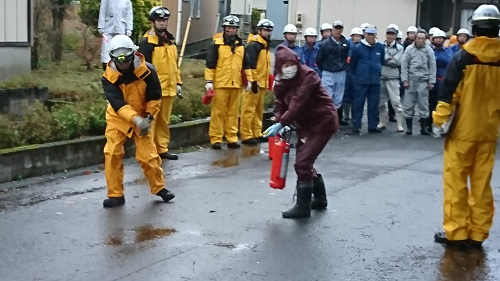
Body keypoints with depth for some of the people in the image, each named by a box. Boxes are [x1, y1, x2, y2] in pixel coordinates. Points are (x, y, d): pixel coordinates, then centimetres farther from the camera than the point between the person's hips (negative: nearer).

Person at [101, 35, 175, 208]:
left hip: (142, 118, 0)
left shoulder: (147, 71, -19)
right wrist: (135, 119, -41)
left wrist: (148, 117, -15)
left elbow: (155, 97, -6)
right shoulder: (109, 77, -19)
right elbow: (117, 103, -28)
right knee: (112, 154, -7)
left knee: (148, 154, -2)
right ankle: (115, 195, 4)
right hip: (117, 118, 1)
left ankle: (159, 187, 20)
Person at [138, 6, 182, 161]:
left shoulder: (171, 41, 15)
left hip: (169, 88, 7)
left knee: (164, 120, 14)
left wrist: (178, 83, 17)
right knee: (150, 120, -3)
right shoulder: (147, 42, -9)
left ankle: (162, 149, 22)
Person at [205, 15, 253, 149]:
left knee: (233, 113, 8)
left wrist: (249, 80, 11)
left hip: (236, 84, 5)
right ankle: (216, 139, 3)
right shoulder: (217, 44, -2)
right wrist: (209, 81, -11)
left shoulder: (241, 45, 13)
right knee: (218, 113, -2)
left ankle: (232, 138, 14)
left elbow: (246, 65, 18)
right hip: (220, 84, -5)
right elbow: (210, 64, -5)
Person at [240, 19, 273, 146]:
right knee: (249, 110, -7)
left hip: (262, 83, 10)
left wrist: (267, 82, 24)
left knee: (259, 110, 14)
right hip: (254, 83, -10)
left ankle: (257, 134, 21)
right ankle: (246, 136, -7)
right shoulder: (253, 45, -11)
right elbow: (250, 65, -18)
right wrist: (253, 81, -21)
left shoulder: (265, 46, 20)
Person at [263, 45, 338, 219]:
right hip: (305, 125, 9)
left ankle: (303, 207, -2)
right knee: (305, 162, 14)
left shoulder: (308, 76, -21)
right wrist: (279, 122, -22)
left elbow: (298, 103, -30)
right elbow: (280, 103, -2)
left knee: (302, 163, -13)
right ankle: (320, 199, 34)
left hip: (323, 122, -8)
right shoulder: (282, 82, 3)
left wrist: (281, 124, -35)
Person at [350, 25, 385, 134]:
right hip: (361, 81, -3)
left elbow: (382, 62, 14)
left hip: (376, 81, 3)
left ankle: (372, 125, 16)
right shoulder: (358, 48, -6)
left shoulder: (380, 47, 2)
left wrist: (377, 72, 14)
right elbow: (353, 64, 3)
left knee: (374, 104, 8)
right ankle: (356, 125, 6)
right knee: (358, 103, -1)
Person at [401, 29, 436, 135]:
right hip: (411, 80, 0)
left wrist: (431, 81, -1)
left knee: (424, 105, 4)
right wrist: (405, 80, -5)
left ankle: (424, 127, 12)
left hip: (423, 81, 0)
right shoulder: (409, 49, -1)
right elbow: (404, 66, 0)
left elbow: (432, 67, 1)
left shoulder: (429, 50, -1)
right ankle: (409, 127, 14)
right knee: (408, 105, 3)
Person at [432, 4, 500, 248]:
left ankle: (455, 232, 5)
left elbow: (449, 91, -13)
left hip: (464, 129, -4)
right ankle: (477, 233, 14)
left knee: (455, 180, 4)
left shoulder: (463, 56, -10)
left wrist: (439, 119, -7)